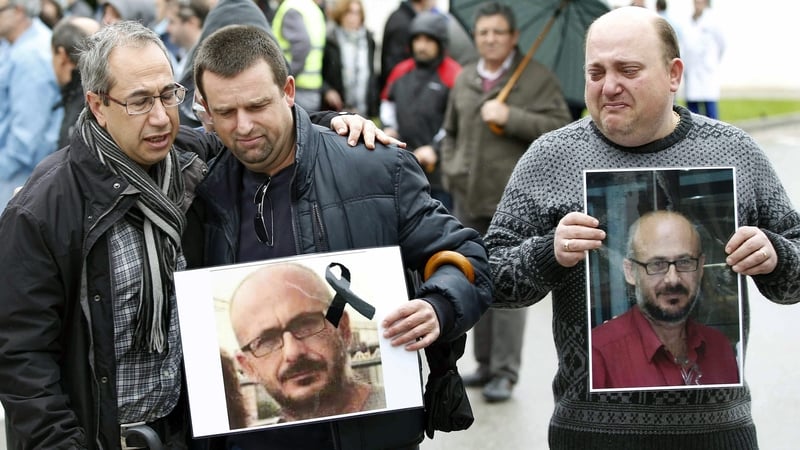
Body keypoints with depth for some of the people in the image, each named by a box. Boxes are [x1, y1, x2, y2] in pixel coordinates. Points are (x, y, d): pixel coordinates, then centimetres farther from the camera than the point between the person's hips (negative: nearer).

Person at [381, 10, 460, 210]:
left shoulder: (453, 75, -9)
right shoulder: (401, 71, 12)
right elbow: (388, 100, 28)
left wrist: (435, 148, -15)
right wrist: (389, 127, 12)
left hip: (438, 166, -6)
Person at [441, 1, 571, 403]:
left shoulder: (537, 78, -3)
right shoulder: (464, 79, 13)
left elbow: (559, 128, -12)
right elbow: (451, 132, 24)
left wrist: (510, 116, -19)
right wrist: (451, 169, 9)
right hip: (469, 196, 6)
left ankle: (505, 373, -1)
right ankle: (485, 363, 22)